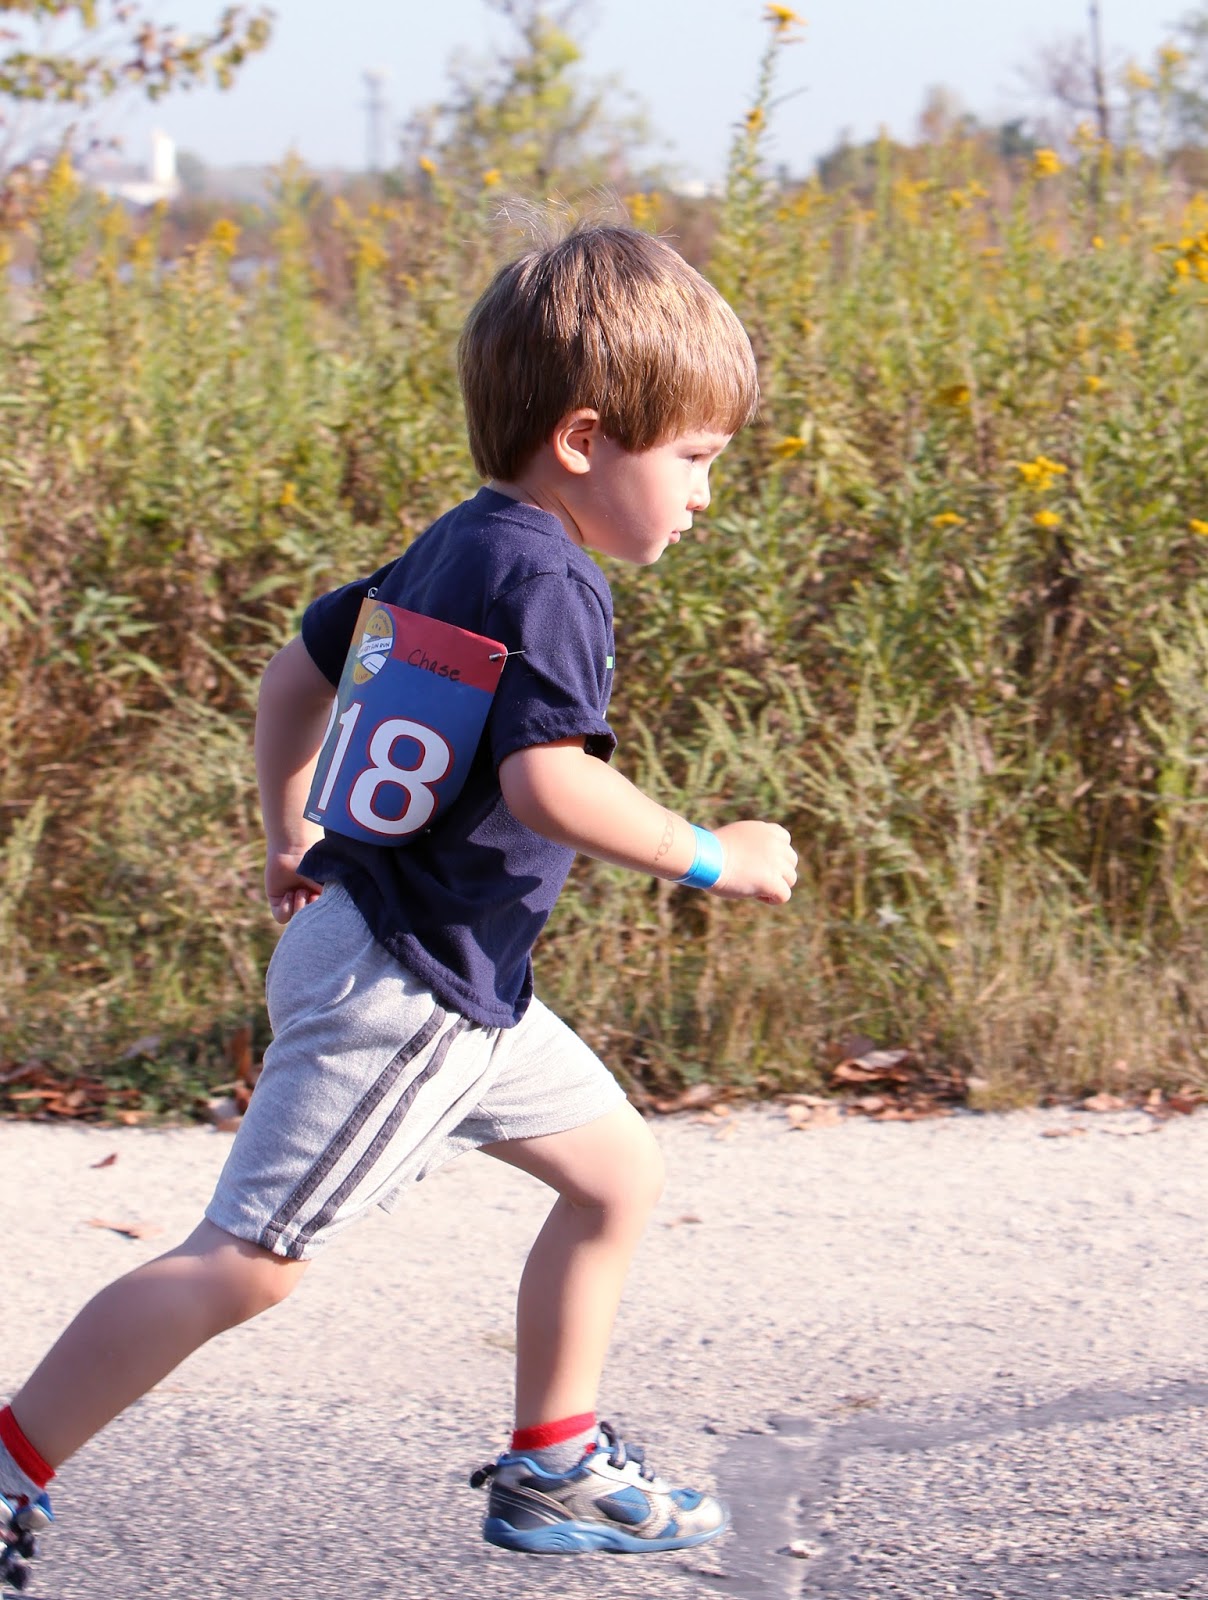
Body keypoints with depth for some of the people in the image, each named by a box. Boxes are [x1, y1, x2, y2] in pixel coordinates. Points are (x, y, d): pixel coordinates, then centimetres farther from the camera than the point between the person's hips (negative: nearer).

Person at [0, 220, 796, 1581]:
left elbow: (300, 667, 20)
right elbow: (547, 783, -30)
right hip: (402, 986, -11)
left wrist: (292, 837, 30)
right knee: (245, 1258, -7)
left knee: (618, 1173, 16)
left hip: (450, 984, 11)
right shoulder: (547, 582, -18)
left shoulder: (456, 549, 12)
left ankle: (551, 1469, 24)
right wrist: (709, 857, -19)